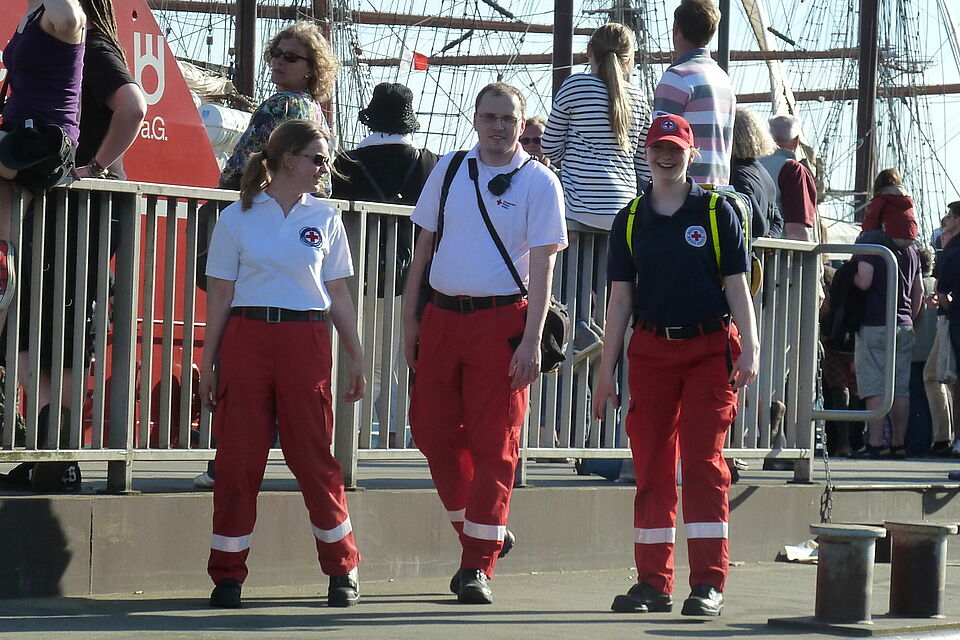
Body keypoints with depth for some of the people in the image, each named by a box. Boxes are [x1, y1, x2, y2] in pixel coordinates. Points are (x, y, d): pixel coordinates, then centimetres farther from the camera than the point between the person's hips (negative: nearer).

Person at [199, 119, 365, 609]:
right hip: (247, 338, -1)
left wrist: (355, 360, 9)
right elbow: (220, 295, 5)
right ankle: (227, 575, 6)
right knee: (238, 457, -2)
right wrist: (208, 363, 2)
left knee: (314, 455, -1)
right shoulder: (238, 218, 5)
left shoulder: (324, 219, 10)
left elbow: (339, 297, 12)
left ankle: (342, 568, 11)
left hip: (305, 340, 1)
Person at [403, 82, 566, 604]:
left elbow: (542, 265, -5)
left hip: (501, 319, -4)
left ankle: (479, 566, 1)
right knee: (433, 431, 4)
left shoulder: (538, 182, -1)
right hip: (441, 315, 4)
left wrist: (531, 340, -13)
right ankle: (481, 535, 23)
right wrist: (410, 318, 10)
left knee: (494, 443, -3)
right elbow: (425, 245, 15)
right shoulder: (449, 170, 10)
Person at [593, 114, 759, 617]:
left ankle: (708, 582, -6)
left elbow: (736, 285, 1)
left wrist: (749, 349, -9)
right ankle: (653, 582, 10)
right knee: (651, 466, 4)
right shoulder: (629, 221, 10)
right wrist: (606, 370, 7)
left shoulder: (716, 212, 2)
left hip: (710, 349, -3)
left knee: (704, 461, -7)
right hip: (651, 350, 3)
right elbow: (621, 297, 10)